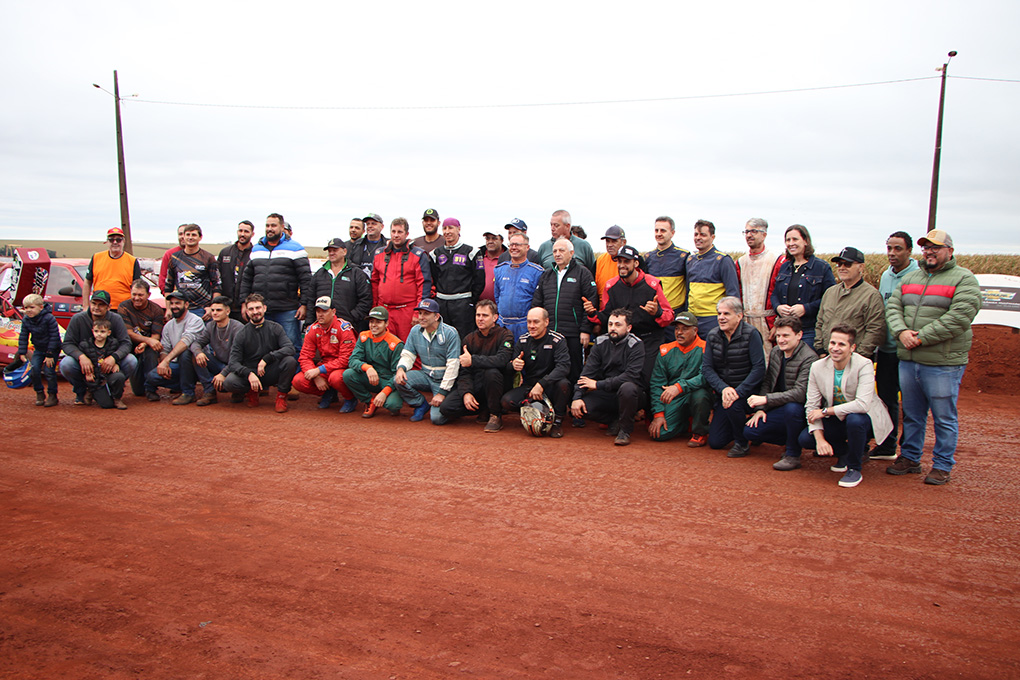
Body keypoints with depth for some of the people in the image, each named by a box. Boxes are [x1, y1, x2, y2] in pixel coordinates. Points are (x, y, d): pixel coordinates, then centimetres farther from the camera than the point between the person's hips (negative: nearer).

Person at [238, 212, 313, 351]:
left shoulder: (294, 248, 1)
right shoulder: (256, 249, 16)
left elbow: (306, 279, -3)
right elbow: (246, 279, 20)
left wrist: (304, 304, -9)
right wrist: (245, 303, 13)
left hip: (287, 312, -4)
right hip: (260, 310, 5)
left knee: (291, 346, -1)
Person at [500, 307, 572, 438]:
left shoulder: (557, 340, -9)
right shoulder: (522, 341, 3)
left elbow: (564, 366, -23)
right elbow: (512, 366, 4)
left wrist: (541, 384, -35)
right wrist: (513, 365, -24)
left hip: (550, 388, -2)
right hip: (528, 387, 3)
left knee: (563, 384, -36)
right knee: (506, 401, -24)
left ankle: (558, 421, -10)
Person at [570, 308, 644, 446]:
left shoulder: (636, 345, -10)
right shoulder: (601, 342, 3)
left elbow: (631, 375, -23)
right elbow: (587, 372, -3)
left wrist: (598, 384, -23)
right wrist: (577, 397, -18)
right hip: (606, 394, 4)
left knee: (628, 387, -38)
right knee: (576, 407, -20)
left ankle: (625, 430, -12)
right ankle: (614, 421, 6)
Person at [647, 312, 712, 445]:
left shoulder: (704, 349, -6)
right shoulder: (665, 351, 5)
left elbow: (705, 377, -21)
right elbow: (657, 383, 3)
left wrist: (679, 387, -35)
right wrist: (658, 413, -6)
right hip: (673, 401, 3)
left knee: (699, 394, -37)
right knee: (660, 433, -18)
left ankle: (700, 432, -6)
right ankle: (688, 425, 16)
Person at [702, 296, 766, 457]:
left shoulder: (751, 334, -14)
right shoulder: (712, 335, -1)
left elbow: (759, 368, -19)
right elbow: (707, 368, -6)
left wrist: (739, 391, -28)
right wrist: (723, 388, -22)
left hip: (748, 390, -4)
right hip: (723, 391, 5)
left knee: (733, 405, -37)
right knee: (715, 442, 1)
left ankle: (742, 442, -8)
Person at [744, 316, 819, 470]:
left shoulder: (809, 358, -20)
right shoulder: (776, 351, 4)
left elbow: (800, 393, -30)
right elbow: (767, 382, 9)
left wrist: (766, 399, -34)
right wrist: (760, 408, -4)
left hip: (801, 411, -7)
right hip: (780, 409, 7)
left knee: (791, 407, -40)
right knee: (749, 431, -9)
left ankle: (793, 455, -18)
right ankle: (793, 442, 12)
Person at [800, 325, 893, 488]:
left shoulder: (864, 365, -23)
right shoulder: (817, 367, -10)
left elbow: (863, 404, -35)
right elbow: (812, 406, -11)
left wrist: (825, 411, -29)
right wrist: (820, 439, -23)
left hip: (863, 416, -4)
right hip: (836, 419, 4)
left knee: (854, 419, -38)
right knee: (805, 439, -16)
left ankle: (854, 469, -13)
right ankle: (844, 452, 14)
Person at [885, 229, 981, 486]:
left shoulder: (963, 279, -4)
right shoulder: (910, 278, 16)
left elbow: (958, 317, -16)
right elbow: (893, 307, 7)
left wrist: (921, 338, -18)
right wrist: (901, 332, -12)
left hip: (943, 363, -6)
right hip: (907, 360, 6)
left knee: (944, 418, 4)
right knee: (911, 414, 16)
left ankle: (942, 466, 15)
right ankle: (909, 458, 28)